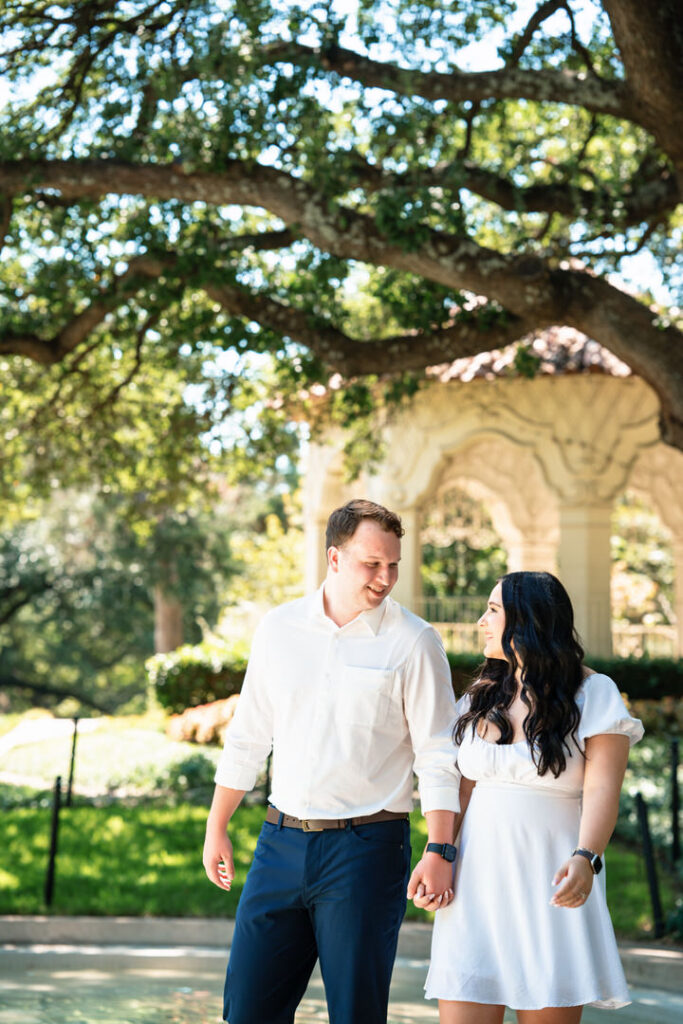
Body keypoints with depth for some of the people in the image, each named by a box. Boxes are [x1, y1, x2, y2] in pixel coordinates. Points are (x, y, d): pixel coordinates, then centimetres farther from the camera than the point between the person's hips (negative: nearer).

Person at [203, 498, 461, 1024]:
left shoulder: (414, 642, -4)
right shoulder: (279, 627, 6)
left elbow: (438, 754, -5)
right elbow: (248, 735, 14)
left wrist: (439, 851, -12)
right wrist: (217, 827, 14)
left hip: (366, 847, -3)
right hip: (282, 841, 4)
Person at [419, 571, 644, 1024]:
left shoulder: (593, 694, -1)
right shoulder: (480, 698, 14)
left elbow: (602, 790, -10)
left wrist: (585, 859, -26)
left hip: (550, 880, -3)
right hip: (477, 879, 4)